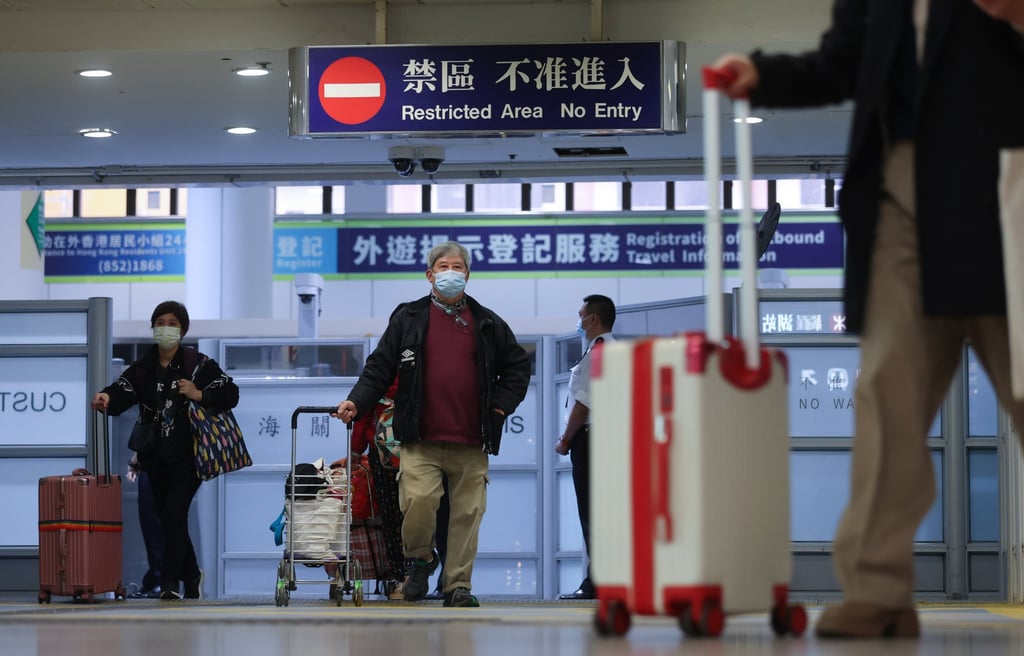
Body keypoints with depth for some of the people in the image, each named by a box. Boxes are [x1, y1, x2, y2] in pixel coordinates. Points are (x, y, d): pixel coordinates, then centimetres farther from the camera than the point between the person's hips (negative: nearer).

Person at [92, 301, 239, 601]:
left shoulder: (198, 364, -2)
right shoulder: (142, 368, 6)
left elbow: (230, 394, -2)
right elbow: (123, 390, -12)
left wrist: (199, 394, -17)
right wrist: (107, 398, -35)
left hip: (188, 455, -4)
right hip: (156, 457, 4)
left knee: (174, 510, -19)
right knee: (168, 519, 11)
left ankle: (170, 581, -15)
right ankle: (191, 576, 32)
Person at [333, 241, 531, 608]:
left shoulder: (488, 325, 12)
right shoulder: (408, 319, 8)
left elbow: (518, 365, 21)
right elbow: (380, 367, 6)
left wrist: (502, 404, 8)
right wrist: (357, 402, -7)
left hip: (471, 441, 2)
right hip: (421, 439, -2)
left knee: (468, 511, 1)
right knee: (418, 498, -18)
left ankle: (458, 585, 11)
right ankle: (420, 558, 10)